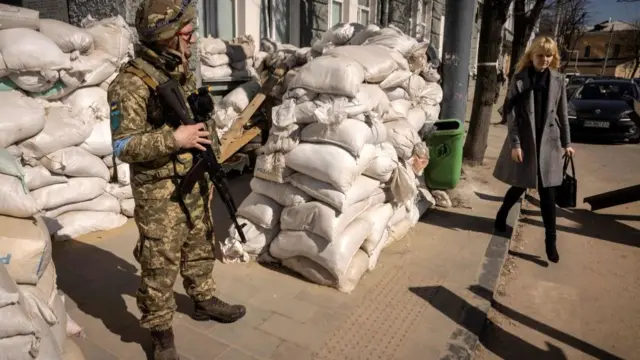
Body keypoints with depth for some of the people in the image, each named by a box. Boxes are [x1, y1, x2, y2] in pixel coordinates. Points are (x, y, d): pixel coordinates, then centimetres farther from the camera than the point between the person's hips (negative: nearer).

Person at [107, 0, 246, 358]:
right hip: (160, 193, -7)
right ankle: (161, 331, 24)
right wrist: (174, 138, -28)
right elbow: (124, 146, -22)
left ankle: (205, 301, 42)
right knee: (160, 263, 6)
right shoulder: (131, 83, -19)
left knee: (200, 248, 22)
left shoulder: (184, 73, 5)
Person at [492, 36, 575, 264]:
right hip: (524, 140, -2)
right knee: (520, 186, 8)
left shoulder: (558, 80, 4)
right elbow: (510, 112, -6)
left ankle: (550, 240, 10)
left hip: (548, 141, 2)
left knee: (547, 193, 2)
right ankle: (501, 216, 36)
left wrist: (566, 142, 8)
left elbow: (562, 113, 9)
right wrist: (515, 143, -12)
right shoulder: (520, 78, -4)